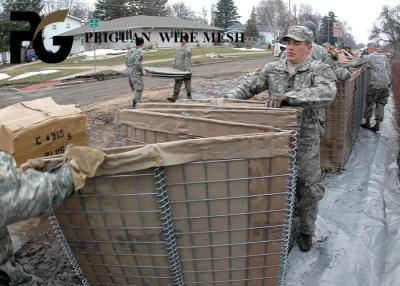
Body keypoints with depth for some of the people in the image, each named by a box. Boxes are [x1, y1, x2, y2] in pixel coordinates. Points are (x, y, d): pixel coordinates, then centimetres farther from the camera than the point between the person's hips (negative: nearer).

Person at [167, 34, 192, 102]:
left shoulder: (187, 50, -13)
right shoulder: (178, 48, 12)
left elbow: (187, 61, -17)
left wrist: (187, 70, -20)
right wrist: (174, 66, 18)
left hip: (185, 71, -7)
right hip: (178, 70, 7)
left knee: (187, 85, 6)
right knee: (177, 84, 6)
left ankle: (189, 97, 19)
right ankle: (174, 97, 8)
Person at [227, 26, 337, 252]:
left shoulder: (320, 70, -11)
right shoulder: (273, 69, 2)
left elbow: (327, 93, -31)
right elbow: (249, 87, 7)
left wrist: (287, 96, -39)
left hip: (305, 141, -3)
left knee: (309, 188, 9)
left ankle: (306, 231, 33)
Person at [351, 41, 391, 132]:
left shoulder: (367, 58, -5)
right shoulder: (383, 57, 12)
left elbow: (353, 65, -1)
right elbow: (389, 71, 15)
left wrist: (357, 61, 21)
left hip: (375, 85, -5)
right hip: (385, 84, 5)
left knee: (369, 104, 10)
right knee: (380, 104, 12)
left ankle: (367, 123, 21)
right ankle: (377, 125, 12)